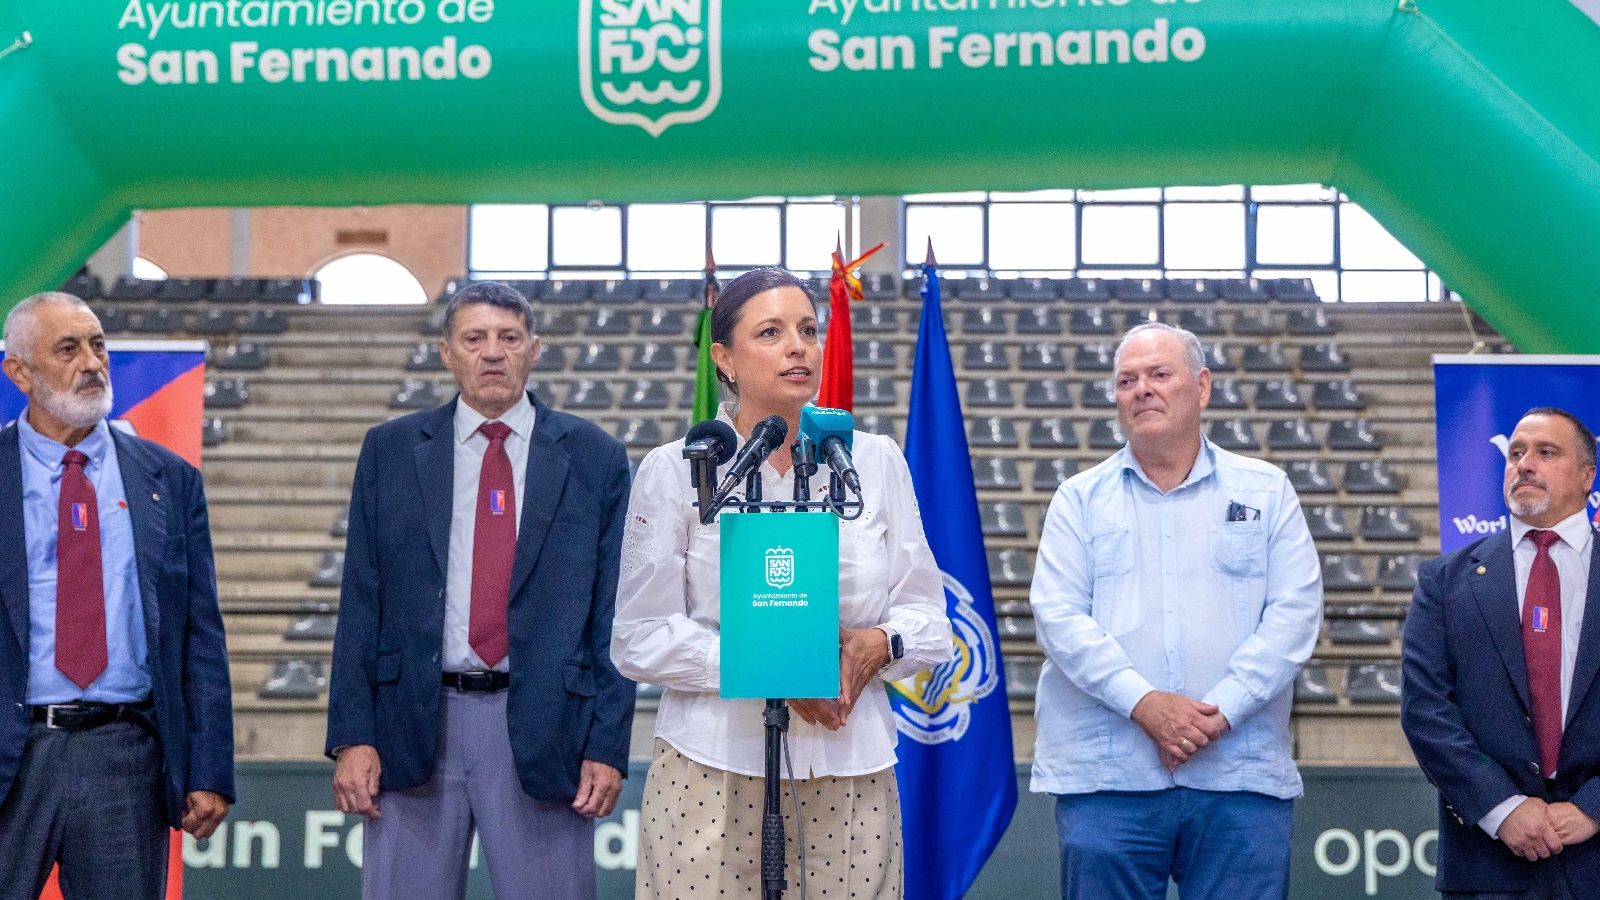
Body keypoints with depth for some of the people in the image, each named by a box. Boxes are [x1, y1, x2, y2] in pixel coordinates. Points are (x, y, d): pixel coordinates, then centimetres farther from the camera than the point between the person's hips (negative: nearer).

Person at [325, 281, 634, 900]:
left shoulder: (594, 458, 5)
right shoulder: (390, 451, 8)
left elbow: (614, 613, 3)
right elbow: (360, 603, 5)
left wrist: (608, 745, -4)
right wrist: (351, 735, -3)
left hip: (544, 726, -1)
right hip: (413, 723, 1)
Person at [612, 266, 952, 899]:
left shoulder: (877, 462, 8)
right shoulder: (673, 470, 1)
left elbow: (927, 618, 9)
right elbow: (640, 638, -2)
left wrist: (880, 645, -13)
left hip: (852, 772, 2)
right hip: (713, 771, -2)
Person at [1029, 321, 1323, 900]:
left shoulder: (1265, 490, 11)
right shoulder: (1081, 499, 11)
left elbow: (1295, 610, 1)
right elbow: (1058, 615, -1)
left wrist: (1221, 711, -11)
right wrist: (1143, 702, -14)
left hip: (1239, 773, 0)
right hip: (1107, 778, 0)